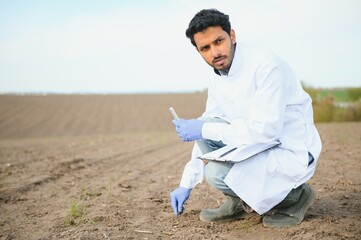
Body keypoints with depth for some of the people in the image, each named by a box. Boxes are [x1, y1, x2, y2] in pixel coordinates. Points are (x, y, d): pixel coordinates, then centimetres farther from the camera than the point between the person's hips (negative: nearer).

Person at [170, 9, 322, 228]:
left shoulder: (266, 65, -23)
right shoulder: (218, 81, 3)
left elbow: (265, 130, -29)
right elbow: (205, 132, 11)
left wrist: (204, 129, -22)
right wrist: (186, 185, 9)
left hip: (293, 153, -8)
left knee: (218, 173, -26)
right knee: (204, 129, -7)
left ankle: (294, 196, -3)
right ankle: (239, 202, 6)